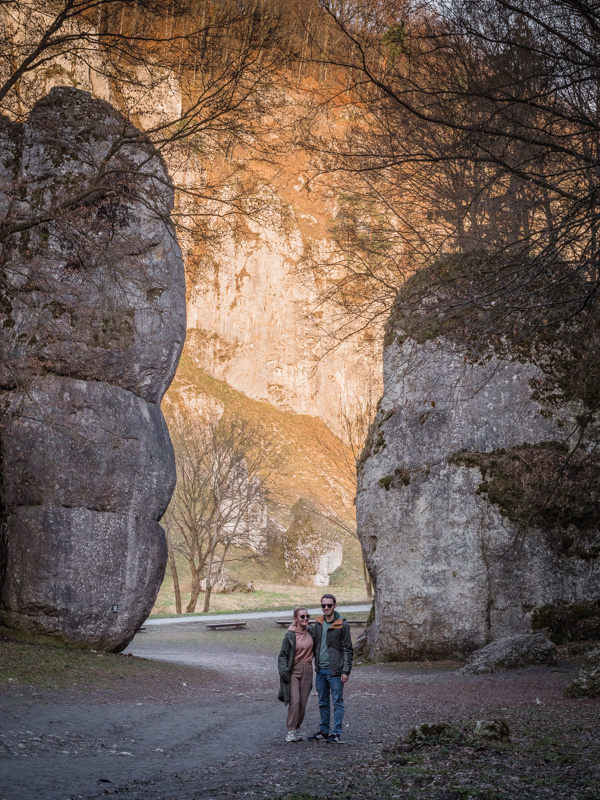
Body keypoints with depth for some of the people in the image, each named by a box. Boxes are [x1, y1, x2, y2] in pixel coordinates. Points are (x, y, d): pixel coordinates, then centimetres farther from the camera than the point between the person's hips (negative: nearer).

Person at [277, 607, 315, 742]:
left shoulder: (310, 632, 5)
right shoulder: (290, 635, -9)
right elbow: (283, 655, -5)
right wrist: (284, 670, -16)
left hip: (307, 670, 5)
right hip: (293, 670, -5)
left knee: (303, 702, 5)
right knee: (295, 701, -14)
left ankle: (297, 729, 17)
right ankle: (291, 731, -8)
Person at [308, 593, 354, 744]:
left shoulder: (342, 625, -8)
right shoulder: (318, 624, 9)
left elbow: (348, 650, -7)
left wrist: (346, 671, -12)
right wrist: (316, 665, 12)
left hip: (335, 670, -6)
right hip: (320, 670, 6)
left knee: (337, 702, -1)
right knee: (323, 702, 13)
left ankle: (336, 733, 4)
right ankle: (324, 731, 22)